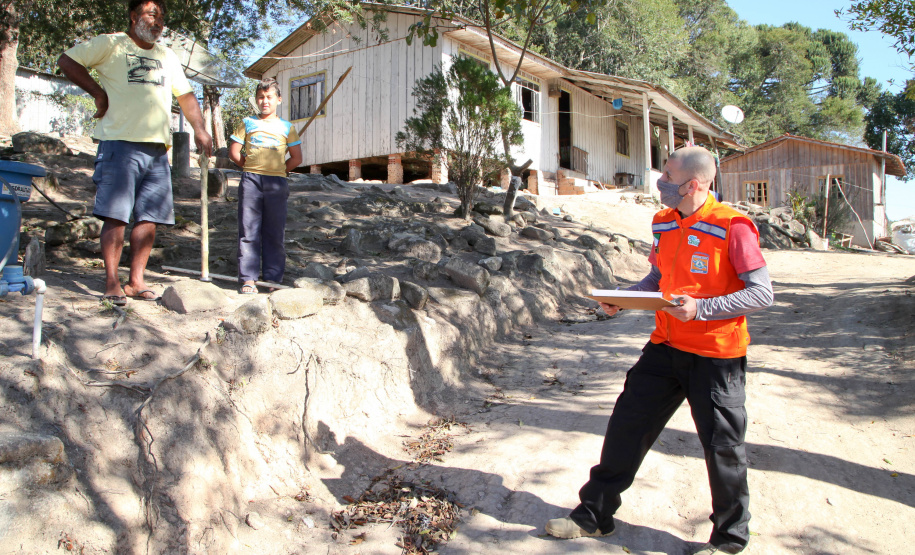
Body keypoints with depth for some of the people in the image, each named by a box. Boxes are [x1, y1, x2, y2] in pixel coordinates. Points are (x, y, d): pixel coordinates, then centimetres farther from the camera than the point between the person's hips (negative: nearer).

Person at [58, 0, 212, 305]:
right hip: (121, 144, -5)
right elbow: (67, 61, 6)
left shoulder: (168, 57, 22)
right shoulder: (111, 44, 6)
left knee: (150, 217, 2)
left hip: (158, 148, 5)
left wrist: (199, 129, 11)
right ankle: (112, 283, -3)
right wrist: (98, 93, -3)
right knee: (116, 215, -7)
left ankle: (136, 281, 8)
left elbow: (185, 95, 24)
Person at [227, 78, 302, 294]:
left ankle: (273, 278, 7)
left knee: (274, 233, 1)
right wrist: (249, 167, 7)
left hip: (276, 183, 0)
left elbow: (297, 158, 10)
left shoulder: (286, 127, 12)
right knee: (248, 231, -3)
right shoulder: (247, 123, 14)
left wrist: (277, 170, 6)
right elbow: (233, 151, 14)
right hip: (250, 181, 0)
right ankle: (248, 278, -1)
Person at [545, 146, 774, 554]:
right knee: (626, 424, 8)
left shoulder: (732, 227, -15)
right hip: (666, 347, 6)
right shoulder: (663, 222, 6)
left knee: (722, 447, 7)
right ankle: (593, 515, 23)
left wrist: (701, 308, -26)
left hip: (715, 355, -6)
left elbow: (762, 294, -15)